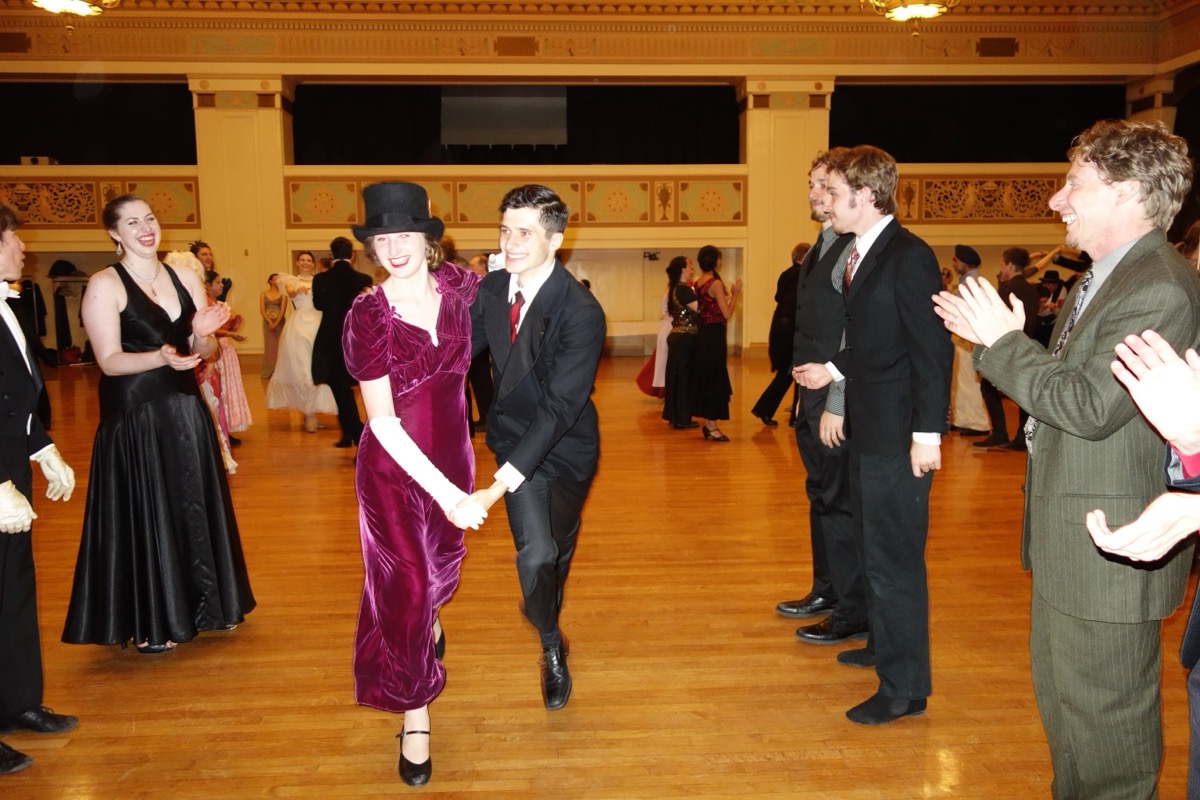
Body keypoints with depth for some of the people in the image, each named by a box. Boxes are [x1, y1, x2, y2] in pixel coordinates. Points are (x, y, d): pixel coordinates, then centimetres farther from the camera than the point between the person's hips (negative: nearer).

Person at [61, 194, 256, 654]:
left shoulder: (184, 279, 7)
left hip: (183, 413, 6)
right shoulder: (104, 285, -8)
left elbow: (206, 352, 8)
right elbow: (109, 361, -14)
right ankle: (148, 624, 18)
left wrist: (203, 335, -15)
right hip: (134, 420, -5)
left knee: (193, 510, 13)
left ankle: (193, 606, 31)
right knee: (144, 516, 4)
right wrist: (162, 357, -30)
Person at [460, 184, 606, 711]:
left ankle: (550, 644, 51)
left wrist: (500, 484, -38)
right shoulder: (492, 289, -9)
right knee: (536, 554, -16)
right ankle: (551, 646, 17)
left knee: (556, 551, 16)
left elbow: (560, 406, -32)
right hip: (514, 435, 2)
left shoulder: (581, 312, -27)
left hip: (565, 445, -2)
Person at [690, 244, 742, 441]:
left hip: (703, 332, 9)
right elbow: (726, 314, -17)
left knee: (705, 377, 14)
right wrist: (735, 294, -7)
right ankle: (711, 427, 2)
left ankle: (707, 424, 22)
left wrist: (728, 294, 19)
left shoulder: (699, 283, 10)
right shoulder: (716, 283, -15)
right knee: (715, 378, -2)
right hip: (714, 334, -9)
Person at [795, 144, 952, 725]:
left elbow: (933, 348, -20)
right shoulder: (861, 255, 12)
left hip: (898, 437, -10)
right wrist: (833, 369, 9)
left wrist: (927, 434, -21)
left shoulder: (908, 257, -17)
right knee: (873, 547, 22)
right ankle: (884, 644, 41)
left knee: (894, 558, -1)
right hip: (867, 429, 10)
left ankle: (904, 688, 12)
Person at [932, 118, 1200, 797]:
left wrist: (1003, 342, -18)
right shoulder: (1102, 278, 12)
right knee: (1061, 695, 25)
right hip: (1068, 537, 11)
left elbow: (1089, 406, -26)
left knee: (1106, 713, 7)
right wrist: (998, 340, 1)